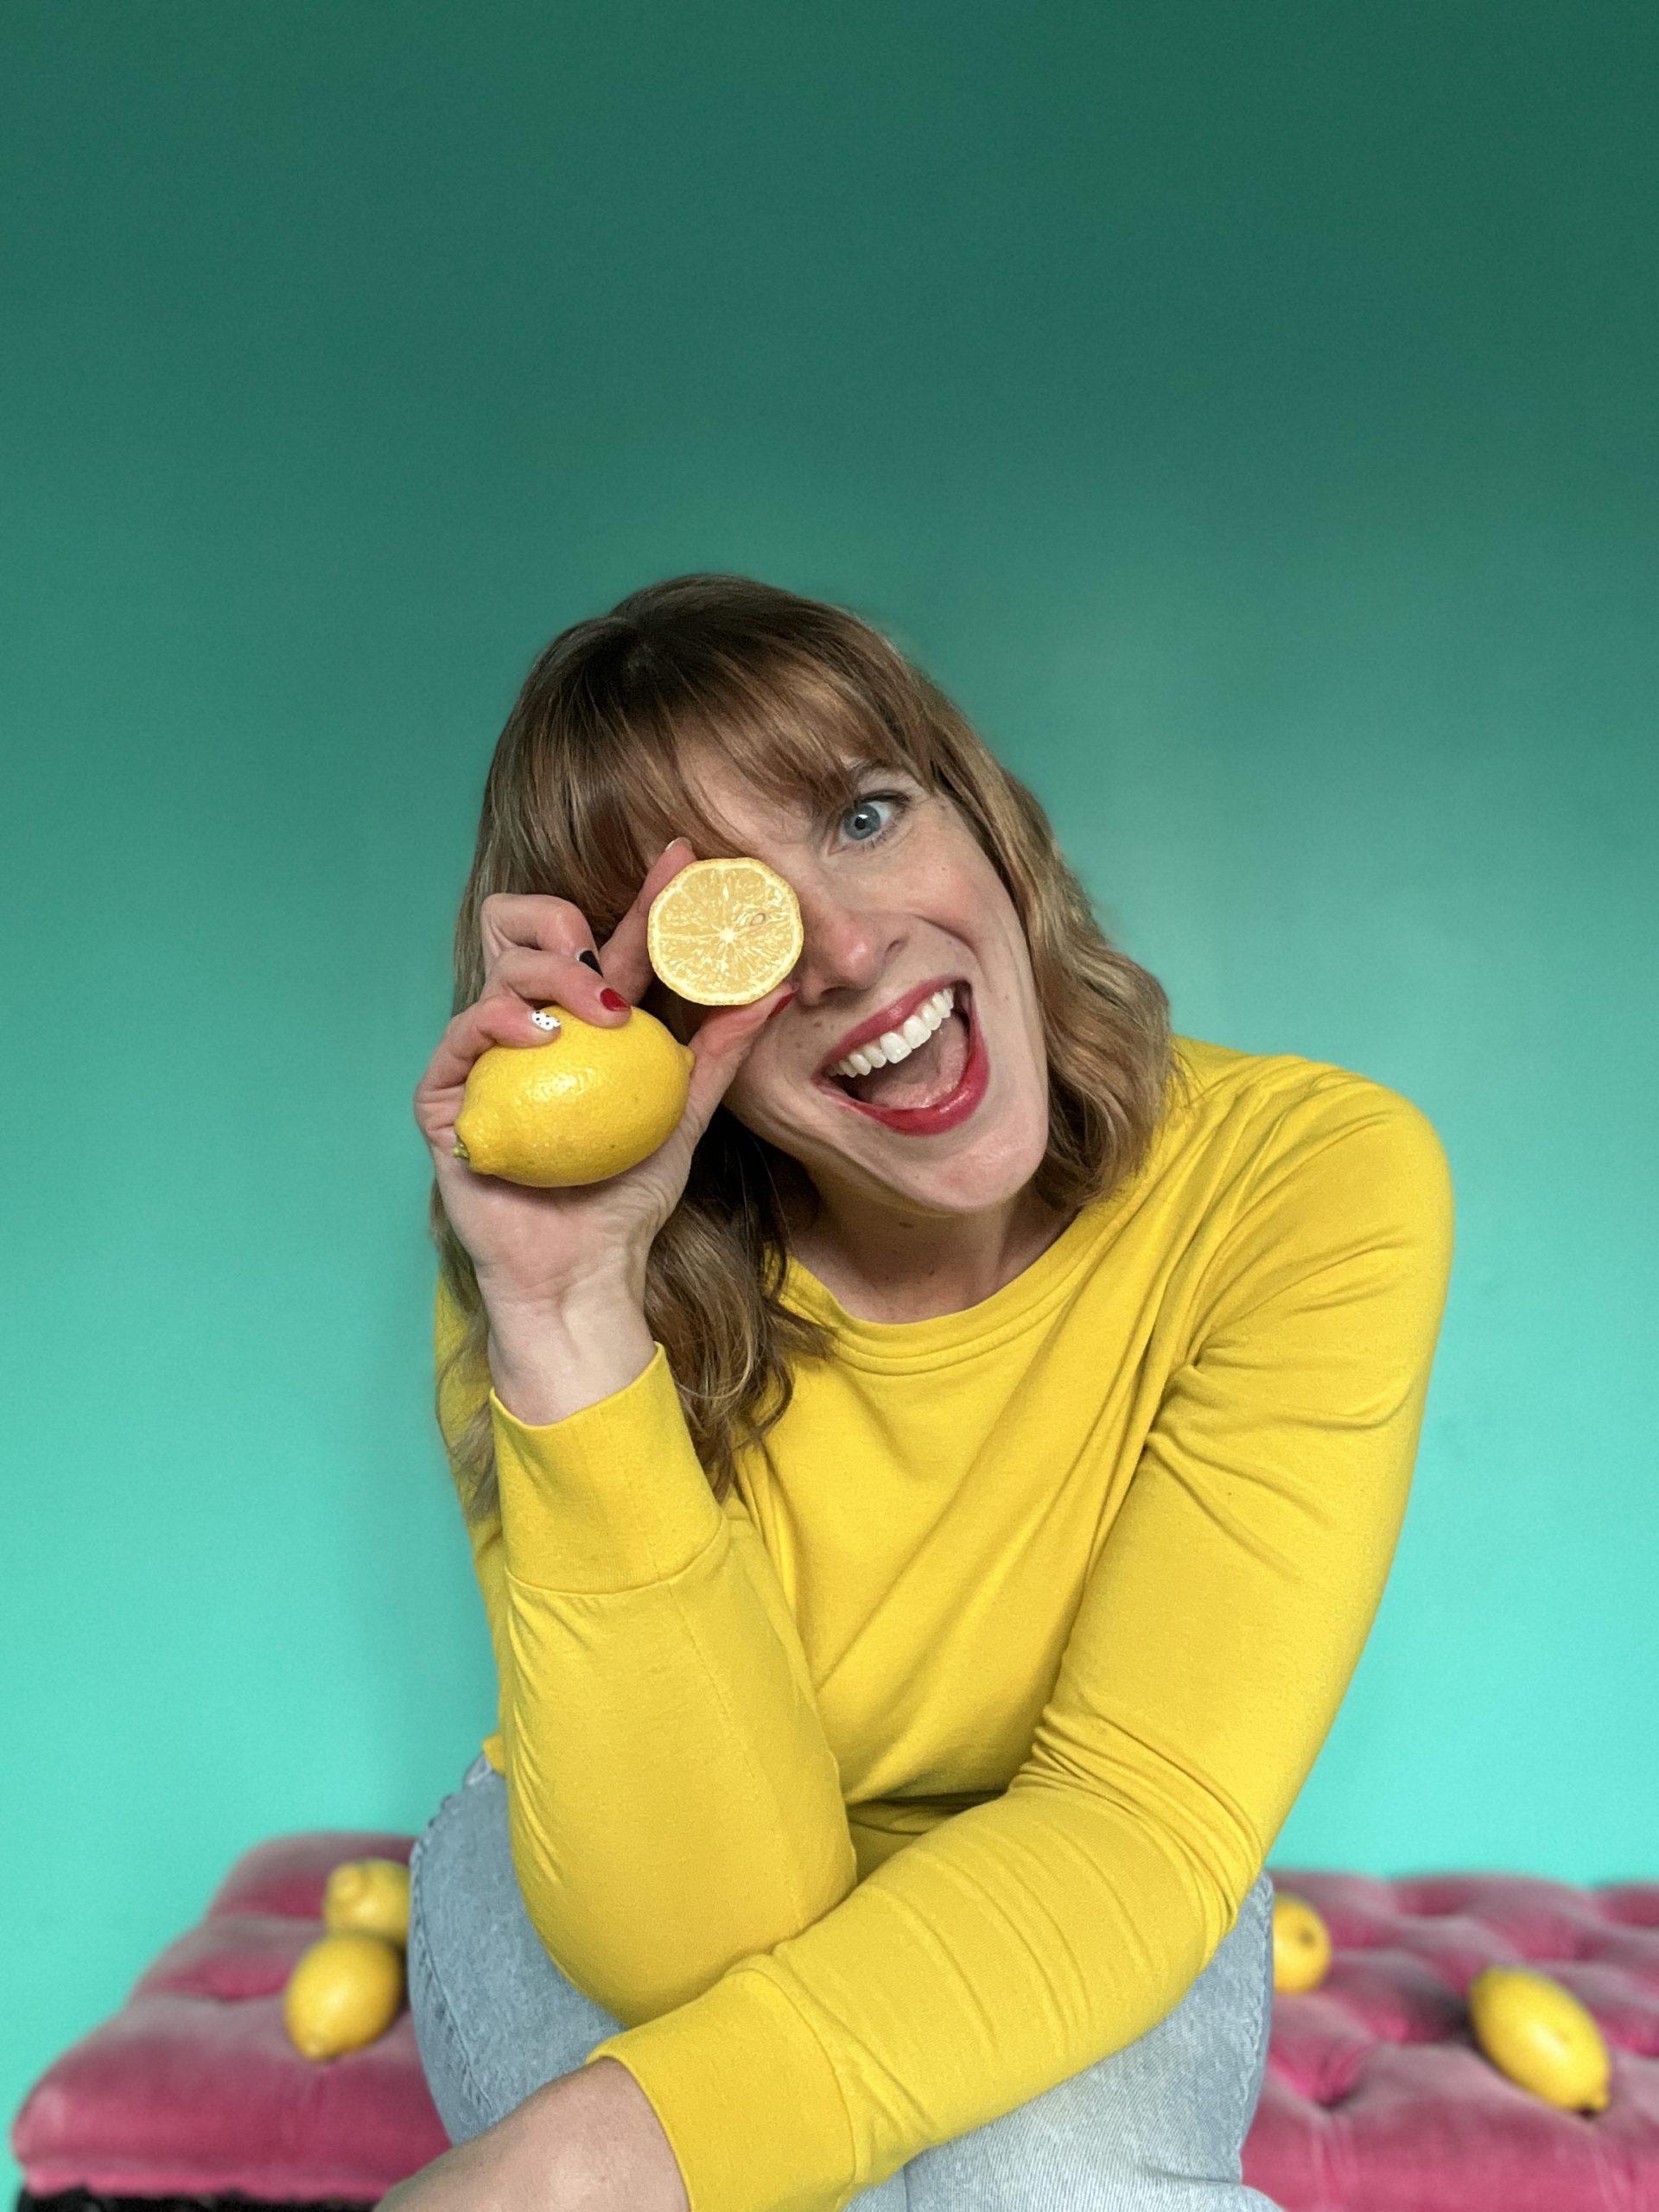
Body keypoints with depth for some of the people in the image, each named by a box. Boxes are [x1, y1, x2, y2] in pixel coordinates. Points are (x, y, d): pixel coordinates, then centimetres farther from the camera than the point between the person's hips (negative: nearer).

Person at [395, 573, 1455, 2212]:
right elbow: (698, 1927, -28)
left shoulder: (1319, 1179, -24)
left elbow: (1135, 1816, -26)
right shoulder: (554, 1277, -23)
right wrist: (569, 1312, -39)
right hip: (621, 1878, 0)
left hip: (1067, 1919, 1)